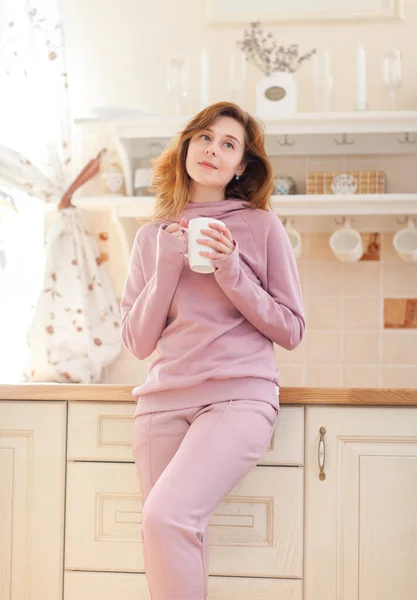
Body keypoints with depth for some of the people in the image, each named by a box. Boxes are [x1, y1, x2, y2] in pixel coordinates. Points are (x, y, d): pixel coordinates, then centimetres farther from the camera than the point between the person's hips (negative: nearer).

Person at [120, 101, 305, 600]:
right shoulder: (152, 236, 13)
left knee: (167, 515, -24)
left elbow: (291, 330, 5)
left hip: (239, 395, -3)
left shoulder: (261, 226, 7)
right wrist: (168, 266, -3)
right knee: (174, 539, -6)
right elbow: (137, 343, 9)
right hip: (163, 401, 3)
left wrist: (232, 271, -8)